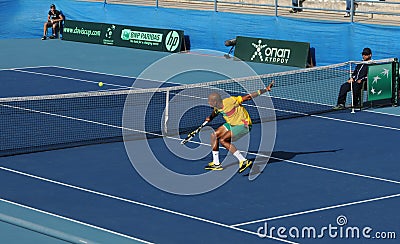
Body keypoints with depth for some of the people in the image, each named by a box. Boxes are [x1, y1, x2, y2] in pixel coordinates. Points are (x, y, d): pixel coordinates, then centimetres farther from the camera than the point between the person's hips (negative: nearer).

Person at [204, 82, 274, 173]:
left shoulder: (230, 101, -28)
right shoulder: (217, 107, -4)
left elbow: (248, 97, -22)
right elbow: (215, 112, 23)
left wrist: (265, 89, -21)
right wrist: (210, 118, 2)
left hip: (243, 125, -9)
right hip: (232, 124, 9)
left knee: (222, 140, -20)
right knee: (214, 135, 4)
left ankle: (243, 161, -15)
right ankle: (216, 164, 14)